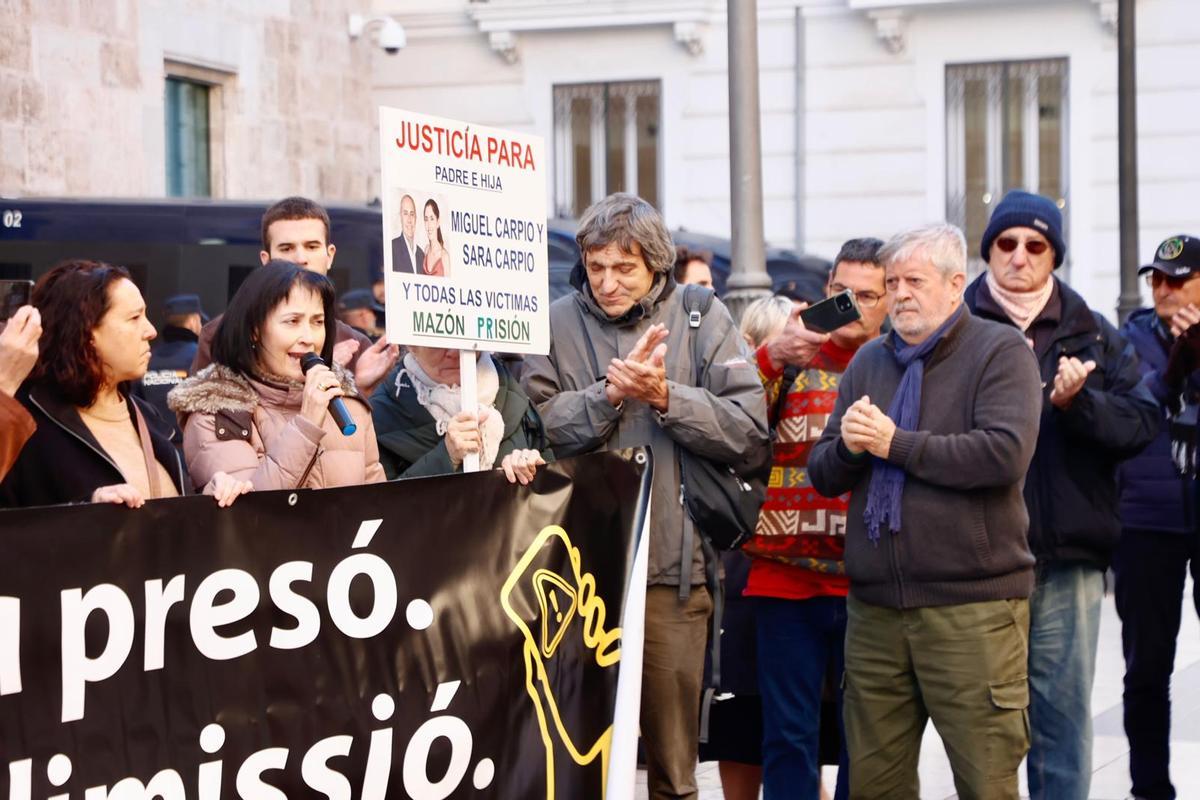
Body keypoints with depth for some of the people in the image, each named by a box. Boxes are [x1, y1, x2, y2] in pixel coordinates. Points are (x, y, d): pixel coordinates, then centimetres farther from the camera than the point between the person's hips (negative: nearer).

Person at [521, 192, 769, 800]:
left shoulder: (703, 318, 3)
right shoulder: (557, 323, 4)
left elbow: (749, 429, -5)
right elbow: (537, 426, -8)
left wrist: (664, 397, -14)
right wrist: (610, 392, -17)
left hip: (672, 567, 0)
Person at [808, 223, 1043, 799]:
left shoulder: (1000, 351, -1)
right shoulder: (869, 360, 16)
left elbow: (1006, 453, -18)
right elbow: (822, 476, 15)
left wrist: (895, 443, -13)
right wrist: (847, 446, -8)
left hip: (972, 605, -5)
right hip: (874, 605, 6)